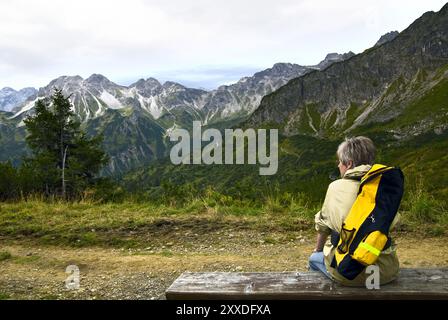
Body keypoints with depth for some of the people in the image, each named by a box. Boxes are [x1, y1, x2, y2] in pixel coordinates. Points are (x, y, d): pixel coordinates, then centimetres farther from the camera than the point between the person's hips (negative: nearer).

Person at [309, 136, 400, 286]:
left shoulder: (335, 187, -7)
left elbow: (322, 226, 3)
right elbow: (390, 224, 10)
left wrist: (318, 249, 24)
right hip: (386, 272, 3)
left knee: (314, 258, 27)